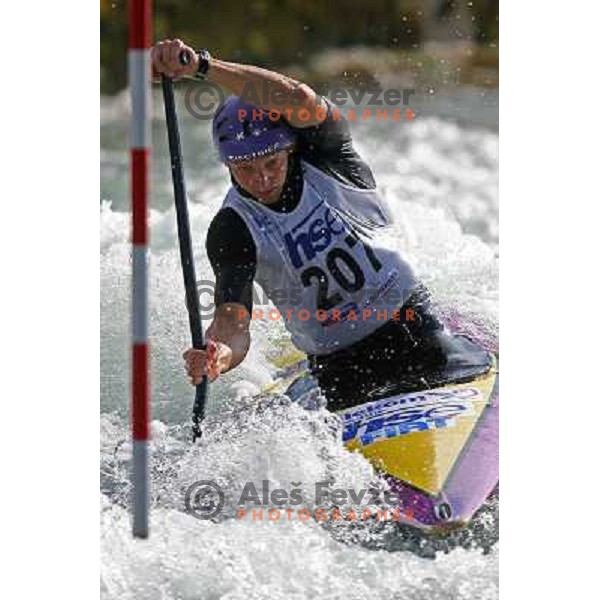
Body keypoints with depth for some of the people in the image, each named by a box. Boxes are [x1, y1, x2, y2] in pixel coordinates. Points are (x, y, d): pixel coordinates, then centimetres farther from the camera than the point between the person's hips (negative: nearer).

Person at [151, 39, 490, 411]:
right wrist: (219, 355, -50)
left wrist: (200, 65, -42)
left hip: (410, 316, 0)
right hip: (340, 363, 0)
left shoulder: (325, 156, -11)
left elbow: (300, 100, -33)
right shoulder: (232, 230, -11)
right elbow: (232, 319, -24)